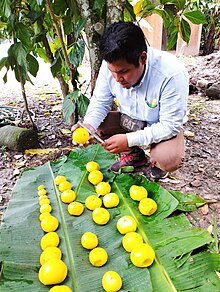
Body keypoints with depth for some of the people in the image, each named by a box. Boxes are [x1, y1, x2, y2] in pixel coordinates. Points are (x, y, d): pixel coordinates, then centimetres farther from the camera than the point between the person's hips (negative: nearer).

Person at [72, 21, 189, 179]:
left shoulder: (172, 74, -33)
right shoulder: (110, 65, -20)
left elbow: (171, 125, -28)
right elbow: (101, 102, -7)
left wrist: (129, 140, -35)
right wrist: (89, 124, -29)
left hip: (163, 126, -4)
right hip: (129, 120, 5)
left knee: (169, 160, -33)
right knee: (96, 126, -16)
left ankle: (157, 161, 8)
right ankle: (134, 155, 7)